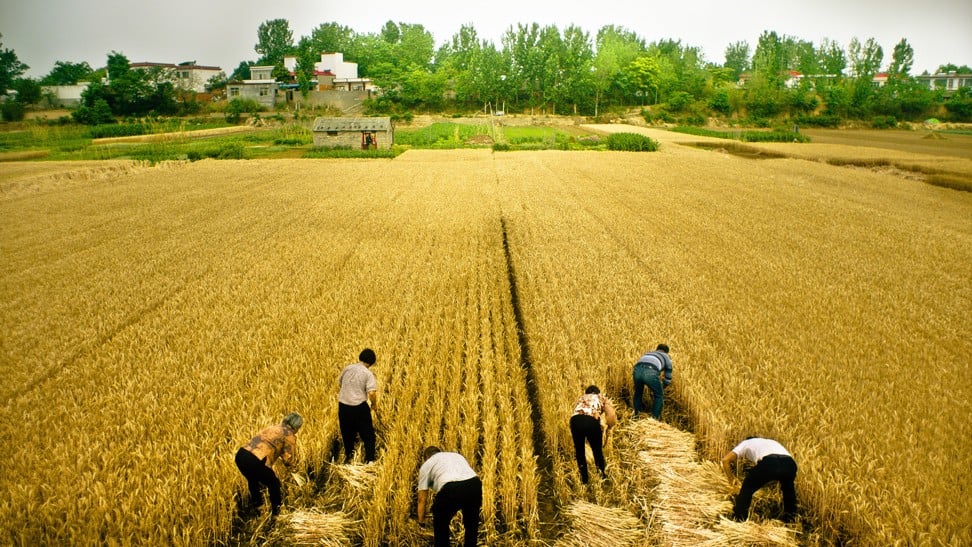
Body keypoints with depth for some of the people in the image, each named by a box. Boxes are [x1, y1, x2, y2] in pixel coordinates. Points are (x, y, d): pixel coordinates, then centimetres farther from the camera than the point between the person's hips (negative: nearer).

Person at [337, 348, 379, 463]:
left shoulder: (347, 368, 4)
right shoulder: (368, 374, -12)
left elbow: (339, 383, 19)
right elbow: (372, 393, -21)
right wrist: (374, 405, -3)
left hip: (343, 406, 5)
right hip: (359, 407, -5)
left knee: (347, 434, 22)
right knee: (368, 435, 11)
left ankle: (348, 458, 36)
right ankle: (369, 460, 15)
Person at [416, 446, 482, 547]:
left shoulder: (426, 465, 25)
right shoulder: (457, 456, 38)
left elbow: (422, 499, 23)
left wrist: (421, 522, 35)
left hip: (451, 488, -4)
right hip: (474, 484, 4)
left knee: (441, 525, 25)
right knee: (471, 525, 29)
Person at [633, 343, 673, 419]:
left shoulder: (647, 354, 45)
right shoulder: (667, 357, 34)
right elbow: (668, 378, 35)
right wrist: (662, 388, 53)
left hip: (637, 370, 4)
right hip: (650, 372, -4)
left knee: (638, 393, 33)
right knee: (659, 396, 23)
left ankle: (636, 416, 35)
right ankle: (655, 419, 22)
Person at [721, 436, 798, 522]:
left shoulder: (746, 443, 35)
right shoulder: (772, 442, 47)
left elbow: (725, 460, 23)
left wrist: (732, 480, 35)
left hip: (769, 464, -4)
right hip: (790, 464, 4)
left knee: (747, 490, 21)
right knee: (788, 488, 39)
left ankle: (738, 521, 20)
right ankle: (790, 518, 42)